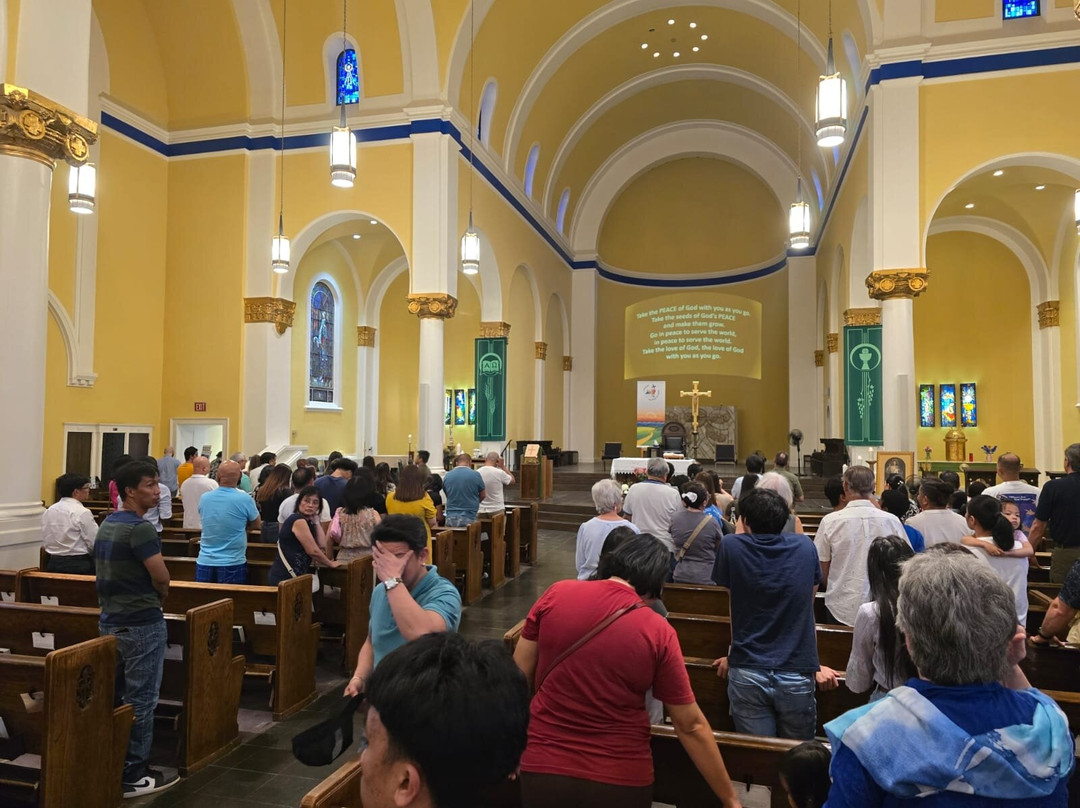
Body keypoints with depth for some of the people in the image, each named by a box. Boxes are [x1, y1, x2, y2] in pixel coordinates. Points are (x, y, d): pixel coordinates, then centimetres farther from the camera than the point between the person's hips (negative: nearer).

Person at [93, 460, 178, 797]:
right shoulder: (139, 528, -21)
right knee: (140, 700, 1)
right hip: (141, 623, -9)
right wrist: (160, 596, 1)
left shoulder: (107, 523, 8)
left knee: (113, 695, 18)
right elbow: (162, 578, -21)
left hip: (110, 619, 9)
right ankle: (133, 775, 10)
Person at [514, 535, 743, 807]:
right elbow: (691, 725, -6)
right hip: (619, 780, -1)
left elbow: (519, 678, -1)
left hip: (543, 768, 1)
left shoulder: (556, 594, -8)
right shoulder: (659, 632, -11)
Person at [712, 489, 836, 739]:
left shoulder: (731, 547, -3)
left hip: (747, 674, -1)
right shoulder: (805, 547, 1)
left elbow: (734, 608, 7)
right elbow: (806, 607, 10)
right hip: (796, 676, 1)